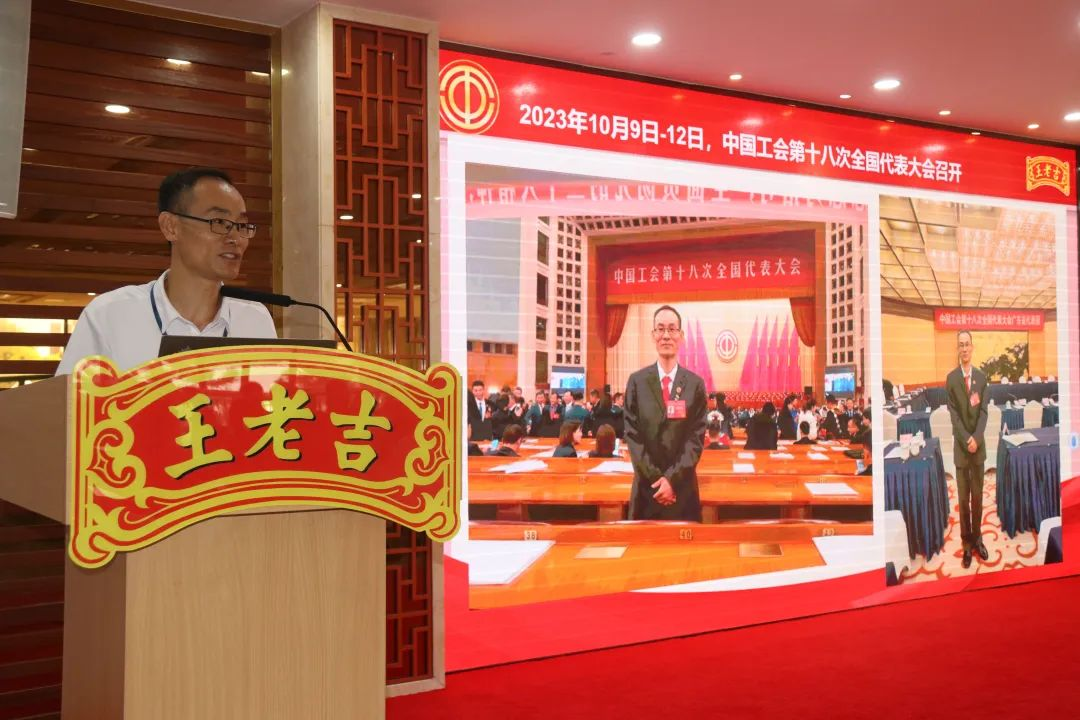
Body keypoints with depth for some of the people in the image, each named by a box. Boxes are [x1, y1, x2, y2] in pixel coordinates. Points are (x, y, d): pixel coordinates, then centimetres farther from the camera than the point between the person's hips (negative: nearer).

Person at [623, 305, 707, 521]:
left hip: (683, 486, 0)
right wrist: (656, 478, -10)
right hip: (647, 486, 0)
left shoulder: (695, 384, 1)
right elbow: (632, 435, -2)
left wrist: (673, 477, -13)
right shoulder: (637, 381, 1)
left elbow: (697, 437, -3)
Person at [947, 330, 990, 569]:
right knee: (963, 497, 3)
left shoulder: (981, 376, 5)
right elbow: (953, 414, -7)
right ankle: (966, 543, 10)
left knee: (977, 495, 9)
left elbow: (983, 411, 0)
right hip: (961, 446, -2)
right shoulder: (951, 378, -4)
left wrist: (976, 438, -13)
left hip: (979, 445, 2)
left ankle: (977, 539, 20)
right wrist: (966, 440, -16)